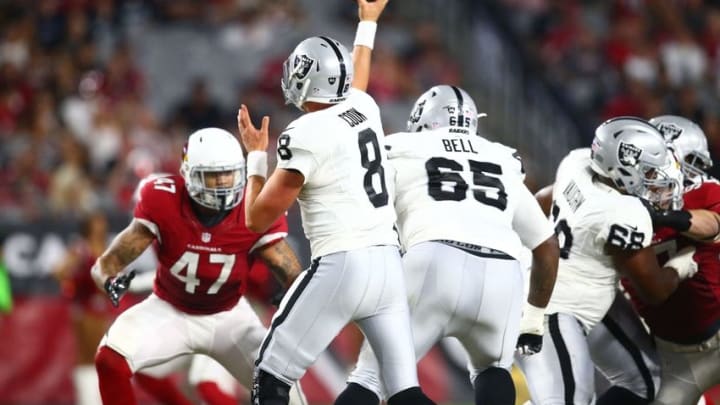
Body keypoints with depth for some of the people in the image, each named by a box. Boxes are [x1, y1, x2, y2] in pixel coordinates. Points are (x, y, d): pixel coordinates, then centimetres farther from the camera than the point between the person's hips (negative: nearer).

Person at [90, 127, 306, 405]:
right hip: (170, 310, -1)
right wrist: (110, 282, -47)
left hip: (228, 316, 1)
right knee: (110, 360, -24)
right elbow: (107, 263, -23)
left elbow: (293, 276, -23)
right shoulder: (163, 202, -26)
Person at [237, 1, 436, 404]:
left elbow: (258, 217, -2)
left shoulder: (305, 136, -8)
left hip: (340, 267, -7)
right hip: (388, 265, 7)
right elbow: (356, 82, 39)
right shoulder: (364, 110, 10)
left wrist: (256, 155, 12)